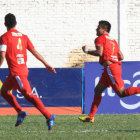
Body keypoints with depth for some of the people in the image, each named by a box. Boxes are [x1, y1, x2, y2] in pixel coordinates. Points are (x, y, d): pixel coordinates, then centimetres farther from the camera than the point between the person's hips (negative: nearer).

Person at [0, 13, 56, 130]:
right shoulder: (23, 36, 12)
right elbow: (34, 52, 10)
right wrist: (46, 64, 12)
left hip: (16, 72, -7)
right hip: (23, 69, 8)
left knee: (29, 95, -11)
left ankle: (49, 116, -20)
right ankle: (20, 112, 8)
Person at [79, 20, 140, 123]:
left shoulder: (100, 38, 0)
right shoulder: (113, 41, 23)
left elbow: (99, 52, -16)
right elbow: (121, 57, 16)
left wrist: (87, 51, -2)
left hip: (110, 67, -9)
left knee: (121, 93, -12)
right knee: (98, 90, 13)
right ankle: (91, 116, 13)